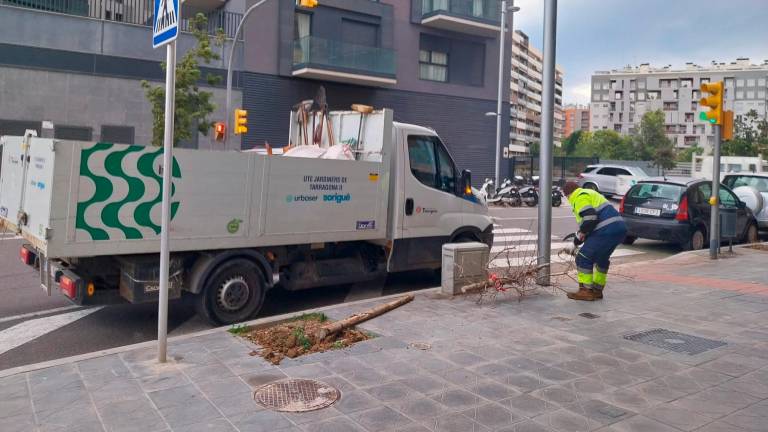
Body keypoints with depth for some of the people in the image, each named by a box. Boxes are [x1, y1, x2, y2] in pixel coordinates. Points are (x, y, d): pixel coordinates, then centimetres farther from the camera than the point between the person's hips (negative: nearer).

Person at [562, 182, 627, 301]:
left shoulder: (580, 197, -2)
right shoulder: (590, 193, 29)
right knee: (602, 259, 24)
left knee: (584, 258, -2)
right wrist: (584, 234, 26)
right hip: (620, 228, 10)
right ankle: (597, 290, 31)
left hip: (606, 231, -10)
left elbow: (590, 218, -18)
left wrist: (581, 234, -4)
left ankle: (586, 291, 0)